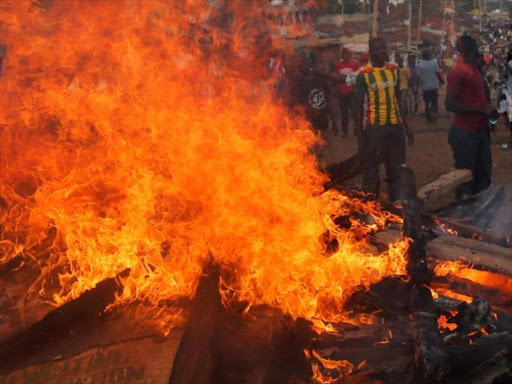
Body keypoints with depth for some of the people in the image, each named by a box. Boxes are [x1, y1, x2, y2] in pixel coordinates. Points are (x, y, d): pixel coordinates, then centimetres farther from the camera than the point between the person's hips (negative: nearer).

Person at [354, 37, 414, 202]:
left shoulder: (394, 70, 8)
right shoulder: (364, 74, -8)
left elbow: (398, 100, 15)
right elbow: (359, 105, -7)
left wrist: (406, 127, 14)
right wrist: (360, 133, -12)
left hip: (395, 126, 5)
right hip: (375, 126, -5)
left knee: (396, 170, 12)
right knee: (372, 170, 3)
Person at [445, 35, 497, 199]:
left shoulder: (474, 68, 11)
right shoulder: (459, 72, -18)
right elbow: (450, 104, -23)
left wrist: (488, 110, 4)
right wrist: (481, 110, -21)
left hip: (480, 130, 9)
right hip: (465, 133, -9)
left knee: (484, 173, 18)